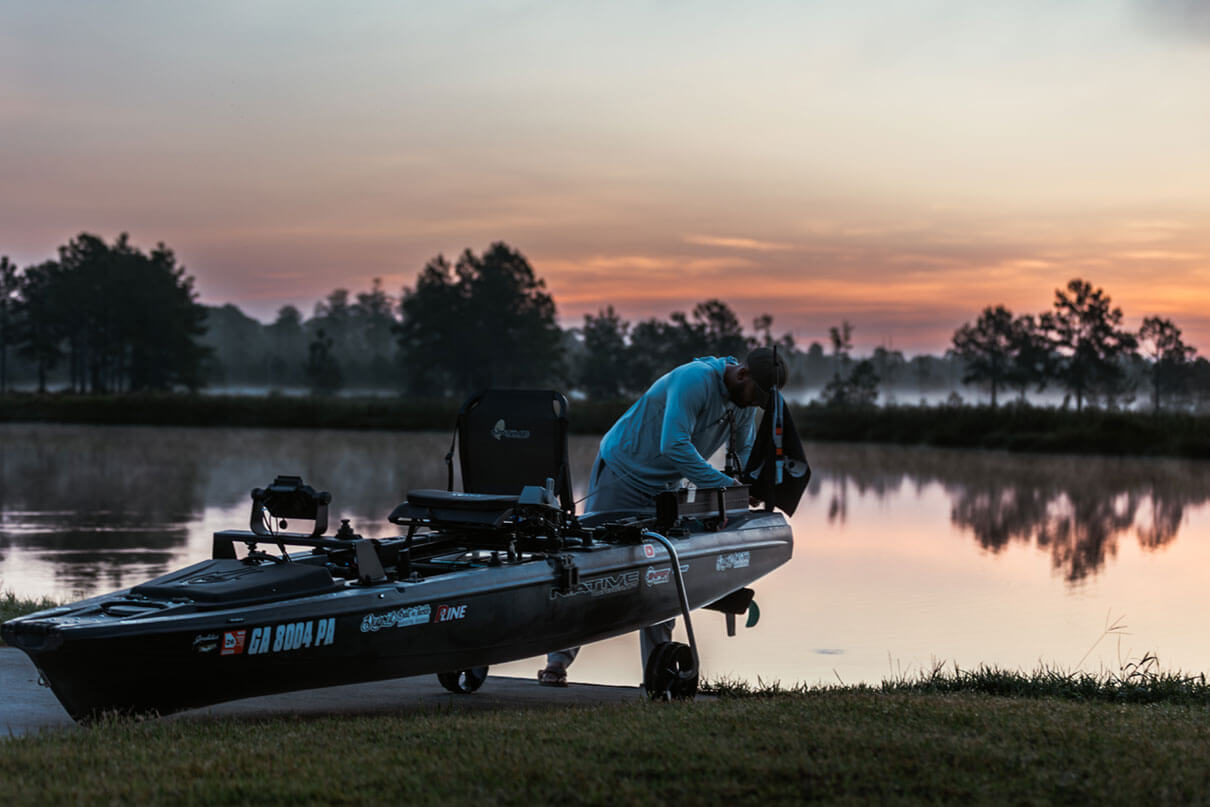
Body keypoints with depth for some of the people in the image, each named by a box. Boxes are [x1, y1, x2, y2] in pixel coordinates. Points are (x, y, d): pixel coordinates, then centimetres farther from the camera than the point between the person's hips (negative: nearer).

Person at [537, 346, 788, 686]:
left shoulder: (743, 402, 0)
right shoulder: (695, 380, -27)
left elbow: (746, 450, 12)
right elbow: (674, 445, -33)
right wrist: (723, 484, -32)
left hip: (662, 491, 8)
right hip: (620, 477, -8)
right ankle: (557, 661, 4)